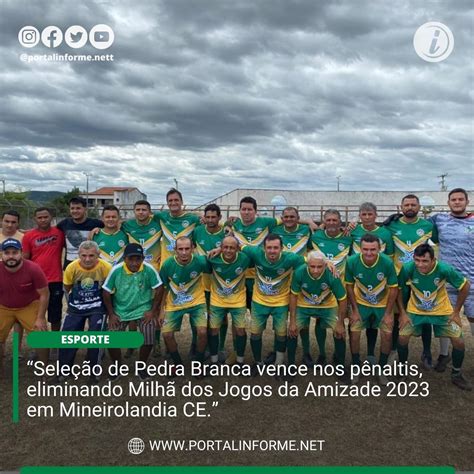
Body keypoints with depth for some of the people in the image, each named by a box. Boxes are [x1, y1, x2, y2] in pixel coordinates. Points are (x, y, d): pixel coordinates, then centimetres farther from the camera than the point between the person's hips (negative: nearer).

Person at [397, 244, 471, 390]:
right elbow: (399, 289, -8)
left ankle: (456, 375, 23)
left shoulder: (444, 269, -28)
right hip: (415, 310, 0)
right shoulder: (407, 269, -26)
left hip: (442, 311, 0)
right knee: (402, 338, -12)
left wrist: (456, 312, -7)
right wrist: (402, 312, -10)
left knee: (458, 341, -5)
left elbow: (465, 286, -11)